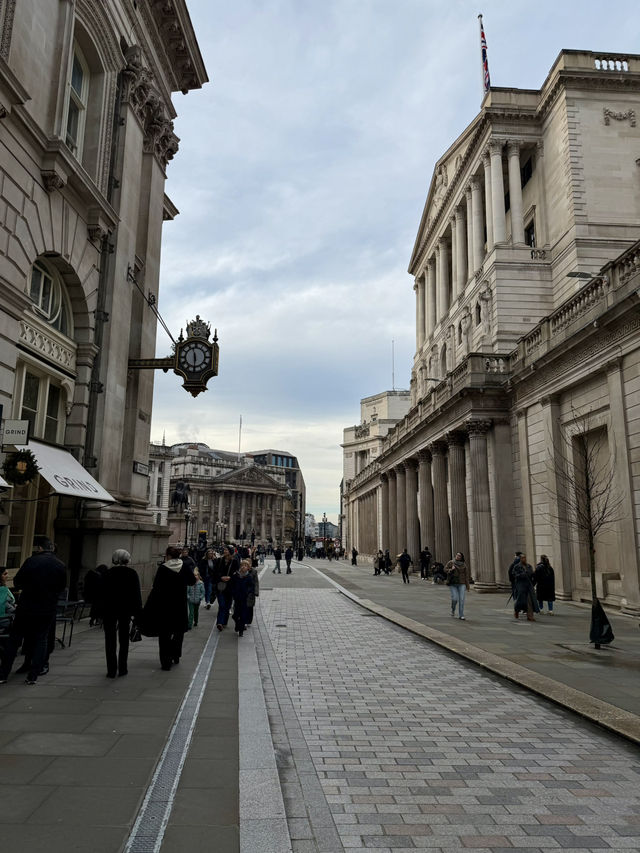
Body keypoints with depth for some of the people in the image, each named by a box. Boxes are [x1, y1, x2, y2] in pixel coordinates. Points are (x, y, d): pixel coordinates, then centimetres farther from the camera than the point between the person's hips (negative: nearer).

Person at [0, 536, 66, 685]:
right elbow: (62, 587, 7)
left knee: (14, 640, 11)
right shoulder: (61, 565, -2)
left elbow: (17, 582, -3)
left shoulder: (31, 561, -10)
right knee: (41, 641, 11)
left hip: (26, 607, -1)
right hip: (48, 610, 2)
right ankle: (33, 675, 8)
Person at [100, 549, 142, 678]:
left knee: (110, 640, 5)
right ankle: (122, 668, 11)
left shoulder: (108, 573, 1)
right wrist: (137, 613, 1)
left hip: (108, 609, 0)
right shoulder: (132, 573, -2)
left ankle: (111, 670, 2)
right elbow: (137, 594, -3)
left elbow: (101, 594, 2)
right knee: (124, 640, 12)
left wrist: (100, 612, 7)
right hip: (125, 609, 0)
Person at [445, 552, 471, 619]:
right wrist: (451, 570, -20)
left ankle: (461, 615, 3)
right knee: (455, 598, -10)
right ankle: (453, 610, 20)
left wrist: (467, 585, 4)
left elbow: (467, 574, 7)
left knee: (462, 599, -5)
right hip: (453, 584, -1)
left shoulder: (464, 565, 5)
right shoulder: (451, 562, 2)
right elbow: (445, 570, 0)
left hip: (461, 584, 1)